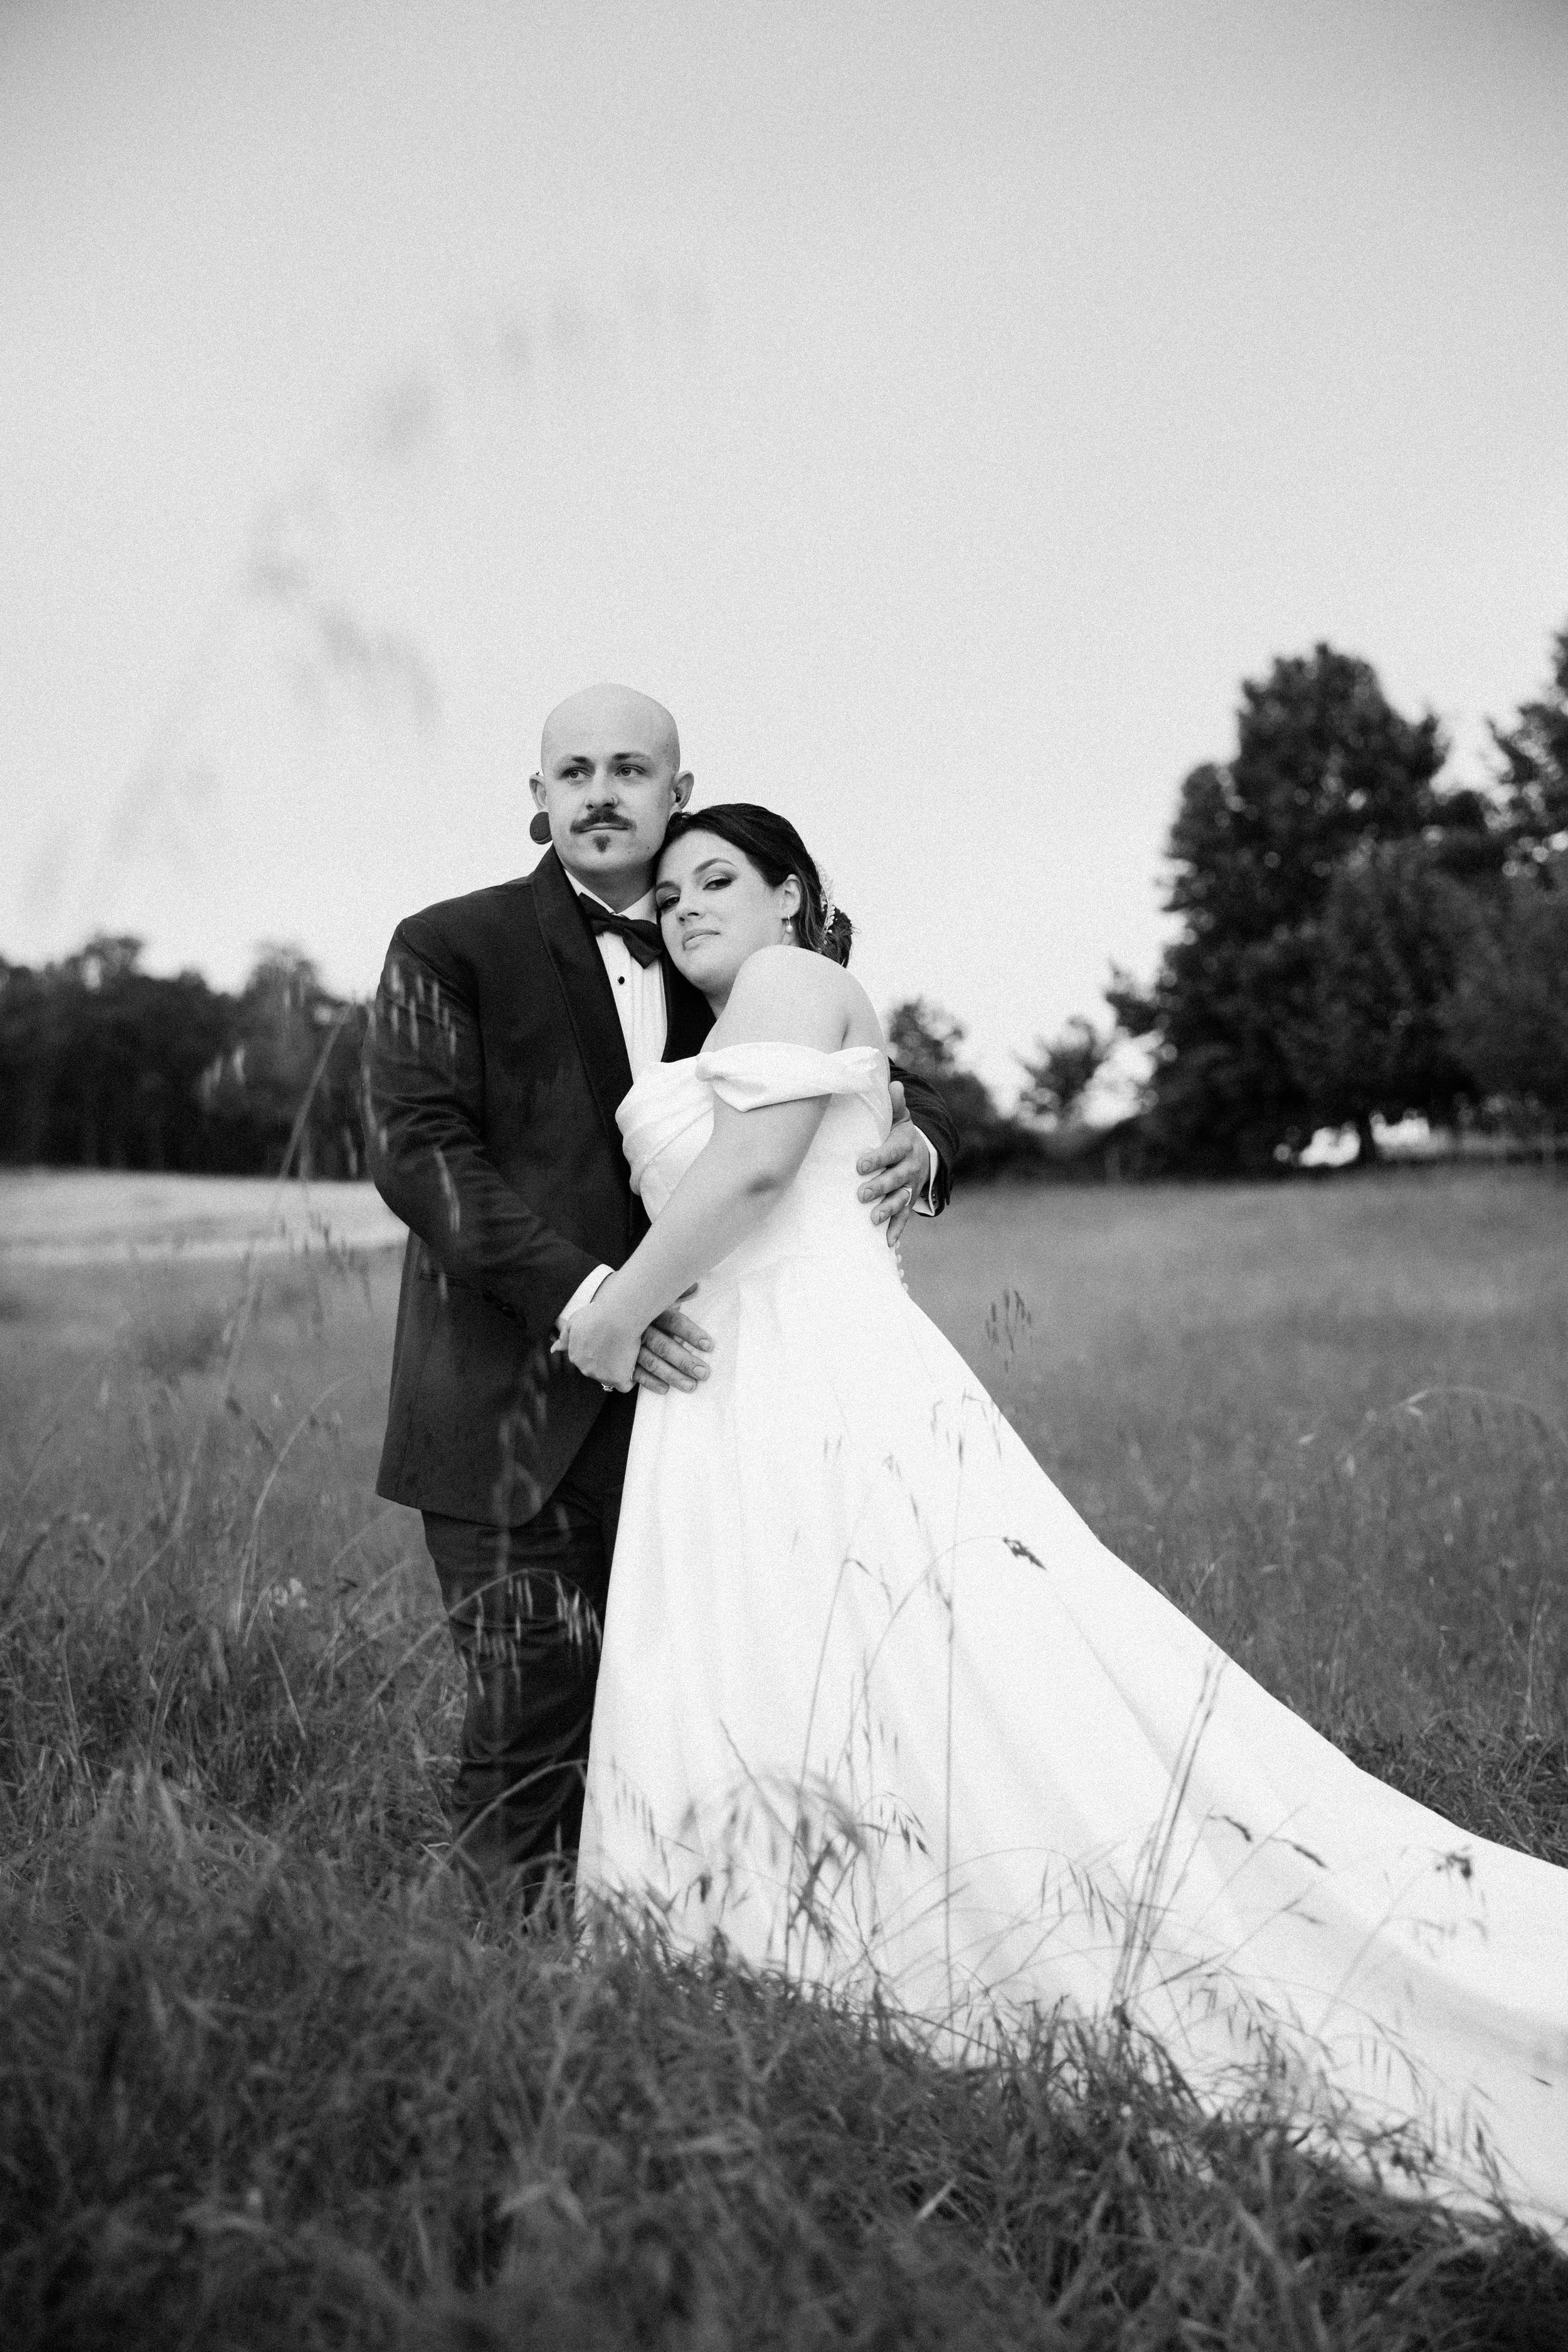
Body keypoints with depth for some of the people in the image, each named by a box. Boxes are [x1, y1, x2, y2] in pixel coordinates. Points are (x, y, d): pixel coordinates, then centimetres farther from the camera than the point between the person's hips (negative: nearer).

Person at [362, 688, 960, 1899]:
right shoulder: (450, 950, 3)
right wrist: (579, 1293, -21)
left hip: (679, 1398, 4)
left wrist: (917, 1144, -7)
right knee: (533, 1741, -3)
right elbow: (417, 1149, -9)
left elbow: (896, 1092, 18)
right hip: (519, 1422, -3)